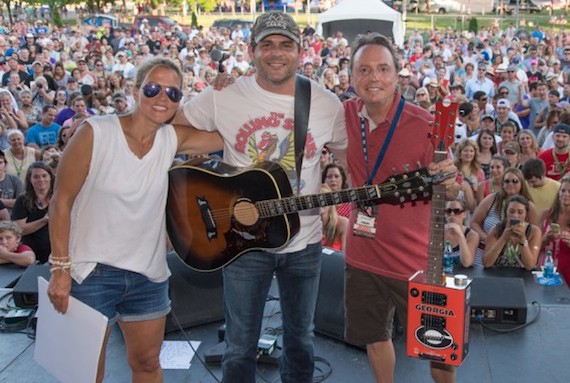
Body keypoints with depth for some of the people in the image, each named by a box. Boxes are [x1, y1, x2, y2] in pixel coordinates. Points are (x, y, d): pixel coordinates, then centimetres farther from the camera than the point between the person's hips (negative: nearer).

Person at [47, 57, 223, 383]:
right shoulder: (96, 133, -14)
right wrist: (60, 268, -14)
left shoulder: (173, 139, 0)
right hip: (93, 271, -4)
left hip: (149, 273, 4)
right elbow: (61, 202, -12)